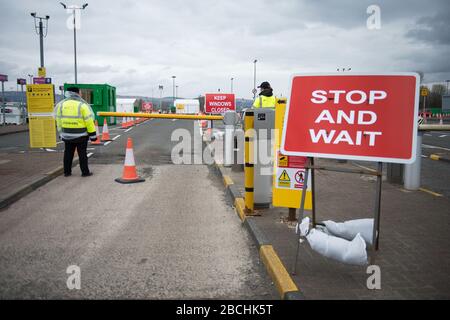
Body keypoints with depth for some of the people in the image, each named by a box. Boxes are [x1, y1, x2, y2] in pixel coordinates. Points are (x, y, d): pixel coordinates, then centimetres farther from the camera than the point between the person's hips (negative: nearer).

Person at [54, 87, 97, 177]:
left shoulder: (61, 104, 4)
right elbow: (89, 121, -12)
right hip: (81, 135, -4)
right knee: (82, 153, 4)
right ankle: (85, 172, 9)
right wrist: (92, 134, -6)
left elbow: (58, 120, 9)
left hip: (67, 135, 4)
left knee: (68, 153, 14)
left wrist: (61, 133, 17)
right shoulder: (82, 105, -12)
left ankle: (67, 172, 21)